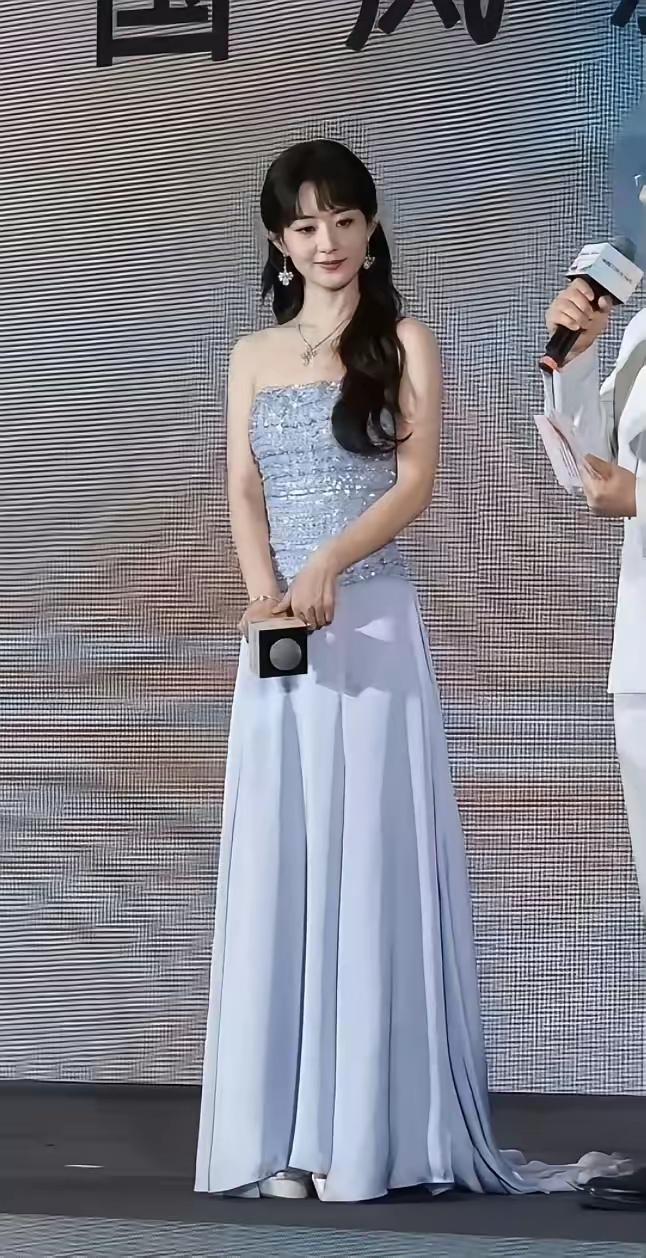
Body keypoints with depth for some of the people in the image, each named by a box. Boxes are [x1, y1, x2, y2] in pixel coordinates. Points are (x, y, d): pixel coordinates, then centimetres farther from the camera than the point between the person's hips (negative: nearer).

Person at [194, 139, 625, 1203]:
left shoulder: (405, 343, 6)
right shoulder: (253, 356, 16)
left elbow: (416, 483, -4)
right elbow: (245, 494, 8)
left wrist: (326, 564, -21)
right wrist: (267, 590, -12)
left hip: (373, 623, -3)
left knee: (368, 861, -6)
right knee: (279, 864, 0)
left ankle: (368, 1133, -4)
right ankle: (282, 1136, 4)